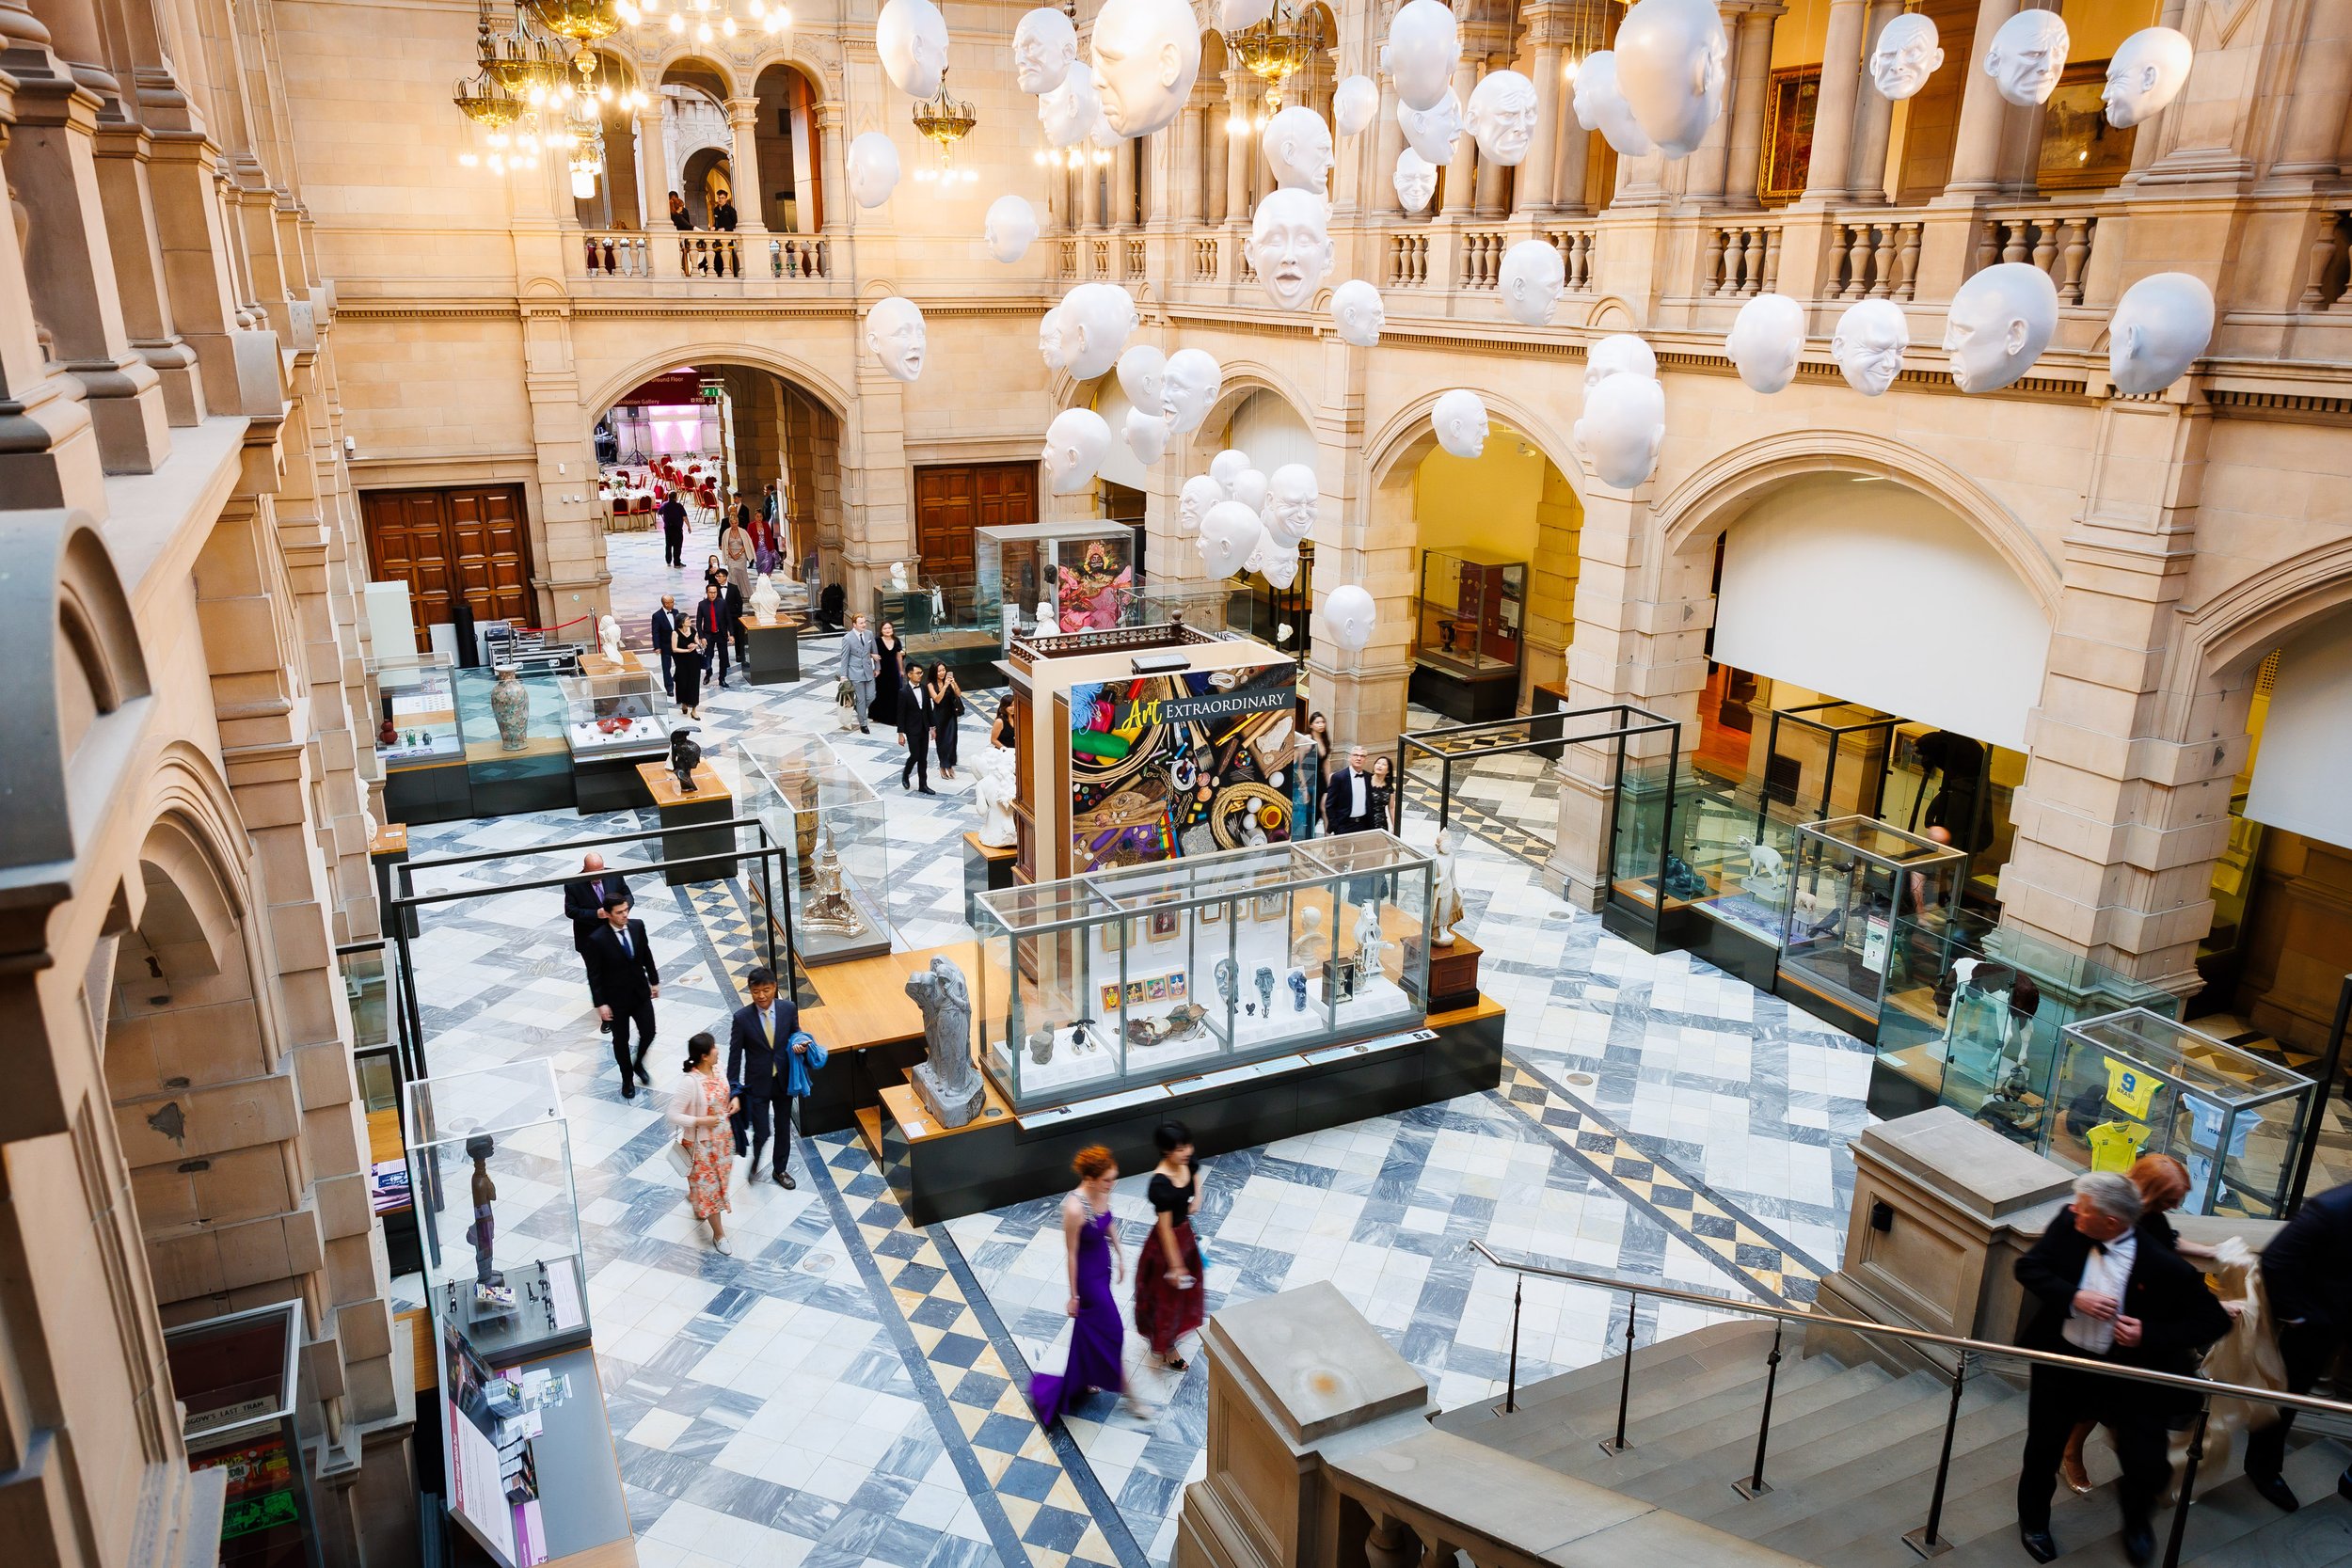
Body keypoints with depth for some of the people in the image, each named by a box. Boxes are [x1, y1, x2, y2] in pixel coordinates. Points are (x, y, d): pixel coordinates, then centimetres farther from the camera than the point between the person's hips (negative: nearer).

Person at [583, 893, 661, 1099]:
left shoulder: (638, 926, -9)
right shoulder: (597, 939, -22)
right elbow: (594, 974, -15)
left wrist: (654, 981, 12)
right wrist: (600, 1003, -15)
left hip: (641, 993, 4)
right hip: (616, 999, -4)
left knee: (648, 1033, 10)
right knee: (621, 1040, 14)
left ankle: (638, 1064, 40)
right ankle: (627, 1078, 35)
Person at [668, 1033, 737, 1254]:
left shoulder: (717, 1068, -8)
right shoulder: (691, 1083, -30)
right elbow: (673, 1115, -25)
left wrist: (735, 1099, -7)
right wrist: (701, 1121, -28)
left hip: (722, 1136, 7)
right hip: (702, 1142, -7)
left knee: (718, 1178, 25)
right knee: (709, 1184, 7)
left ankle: (696, 1199, 55)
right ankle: (719, 1234, 21)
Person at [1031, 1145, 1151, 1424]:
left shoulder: (1102, 1193, -12)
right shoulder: (1074, 1209, -34)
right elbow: (1071, 1254, -23)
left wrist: (1120, 1256, 18)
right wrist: (1073, 1296, -13)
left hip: (1103, 1267, 8)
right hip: (1088, 1274, -7)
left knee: (1091, 1328, 26)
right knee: (1112, 1333, 6)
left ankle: (1083, 1379, 48)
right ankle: (1126, 1396, 23)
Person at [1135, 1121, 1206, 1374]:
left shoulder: (1187, 1163, -14)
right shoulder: (1160, 1184, -36)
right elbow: (1165, 1228, -27)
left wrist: (1197, 1197, -4)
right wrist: (1174, 1265, -19)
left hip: (1185, 1233, 8)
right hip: (1166, 1242, -8)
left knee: (1186, 1286, 30)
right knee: (1167, 1295, 15)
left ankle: (1180, 1325, 57)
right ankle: (1164, 1348, 37)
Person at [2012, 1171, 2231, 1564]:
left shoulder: (2164, 1266, -23)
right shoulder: (2068, 1222, -15)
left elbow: (2214, 1321, -12)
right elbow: (2028, 1267, -8)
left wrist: (2151, 1334, -24)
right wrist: (2074, 1297, -25)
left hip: (2129, 1375, -2)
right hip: (2060, 1360, 2)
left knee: (2149, 1467, -1)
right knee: (2043, 1448, 15)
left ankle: (2135, 1517, 37)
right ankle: (2033, 1520, 45)